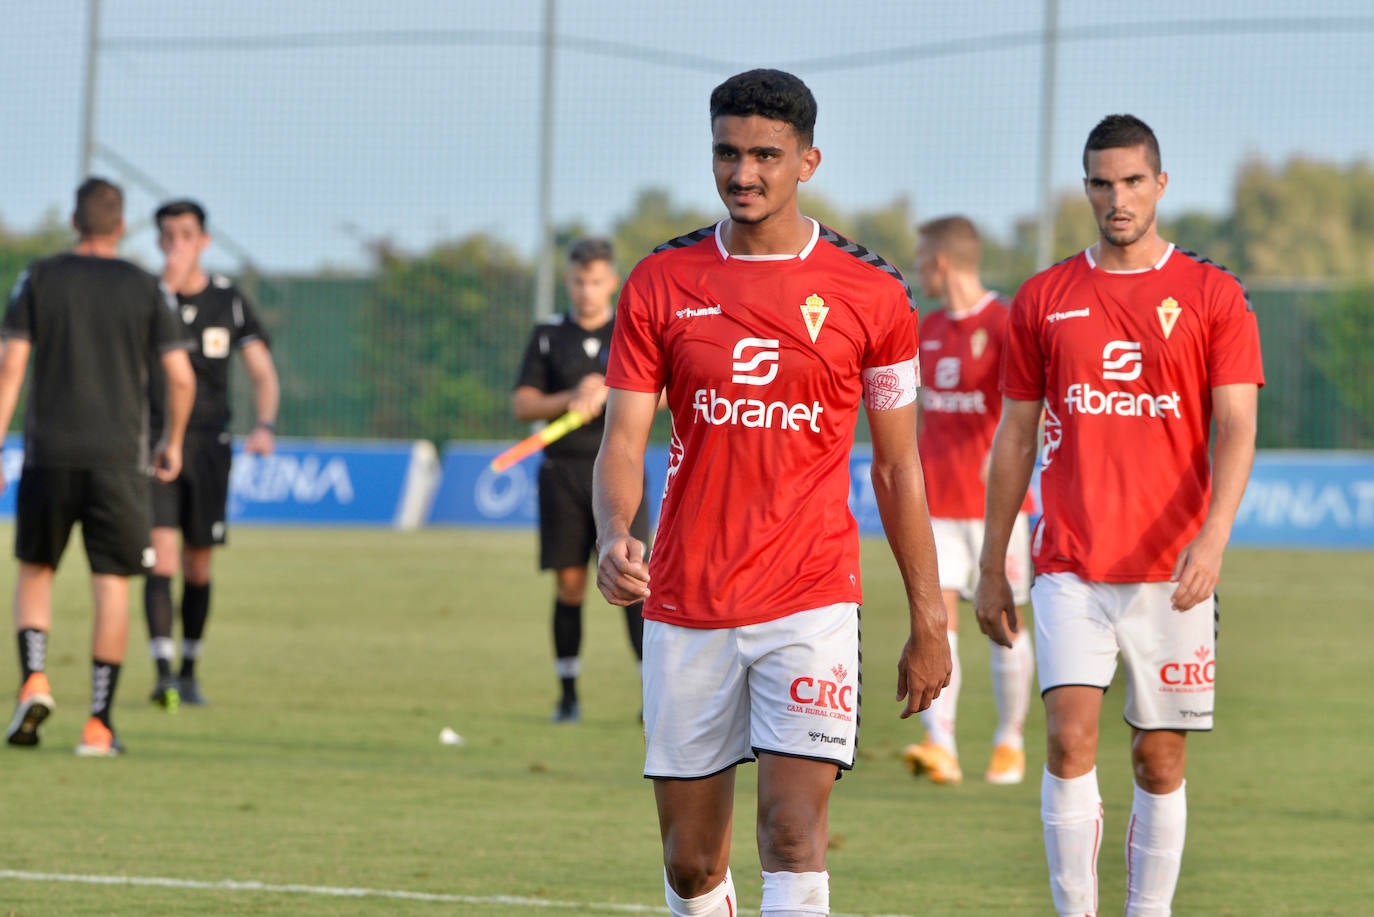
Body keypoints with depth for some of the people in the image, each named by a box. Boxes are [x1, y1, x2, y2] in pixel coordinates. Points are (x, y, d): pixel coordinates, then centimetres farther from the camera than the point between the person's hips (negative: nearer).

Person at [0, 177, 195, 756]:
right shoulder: (144, 290, 3)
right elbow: (181, 377, 1)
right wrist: (172, 444, 16)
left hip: (49, 454, 0)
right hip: (117, 458, 0)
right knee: (112, 586, 3)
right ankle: (98, 724, -1)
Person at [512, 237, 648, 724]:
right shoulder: (548, 336, 8)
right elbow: (522, 405, 2)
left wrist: (606, 391, -20)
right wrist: (571, 398, -13)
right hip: (563, 470, 1)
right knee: (569, 584, 2)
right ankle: (568, 696, 11)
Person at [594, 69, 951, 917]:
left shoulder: (871, 295, 0)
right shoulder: (660, 284, 3)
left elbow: (897, 466, 6)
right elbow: (623, 440, 0)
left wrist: (929, 621, 5)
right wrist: (614, 536, -21)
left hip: (811, 605, -2)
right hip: (685, 611, 2)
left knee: (795, 835, -16)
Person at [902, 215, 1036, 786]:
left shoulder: (1004, 324, -9)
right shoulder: (928, 329, 12)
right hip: (937, 503, 5)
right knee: (935, 612, -10)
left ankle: (1010, 743, 19)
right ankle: (940, 745, -19)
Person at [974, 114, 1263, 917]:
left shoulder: (1213, 297, 2)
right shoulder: (1044, 300, 8)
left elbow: (1237, 430, -5)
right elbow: (1015, 438, 12)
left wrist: (1214, 536, -21)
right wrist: (993, 568, 10)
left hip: (1172, 572, -1)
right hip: (1071, 571, 1)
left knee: (1160, 760, 4)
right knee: (1071, 739, -14)